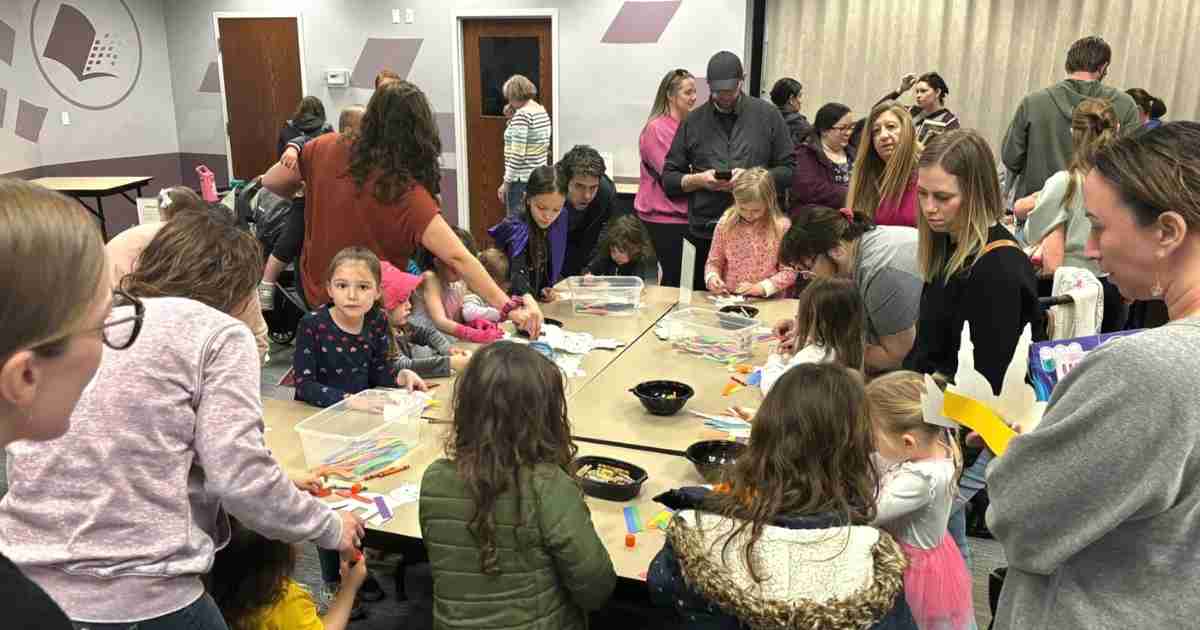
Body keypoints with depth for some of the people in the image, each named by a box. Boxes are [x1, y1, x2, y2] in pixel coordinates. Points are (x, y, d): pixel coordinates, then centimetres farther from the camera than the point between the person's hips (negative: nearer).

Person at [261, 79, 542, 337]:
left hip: (316, 291, 4)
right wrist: (509, 307, -32)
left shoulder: (327, 149, -14)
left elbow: (271, 182, 1)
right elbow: (458, 258, -33)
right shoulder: (407, 195, -26)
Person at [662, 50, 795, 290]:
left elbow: (789, 170, 3)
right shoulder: (693, 121, 8)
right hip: (705, 234, 1)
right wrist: (698, 179, -10)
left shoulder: (767, 115, 5)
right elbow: (668, 179, 8)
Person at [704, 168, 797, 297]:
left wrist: (761, 287, -15)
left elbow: (789, 271, -3)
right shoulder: (726, 223, 2)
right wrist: (712, 277, -9)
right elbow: (714, 261, 11)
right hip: (729, 299, 2)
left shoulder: (781, 226, -4)